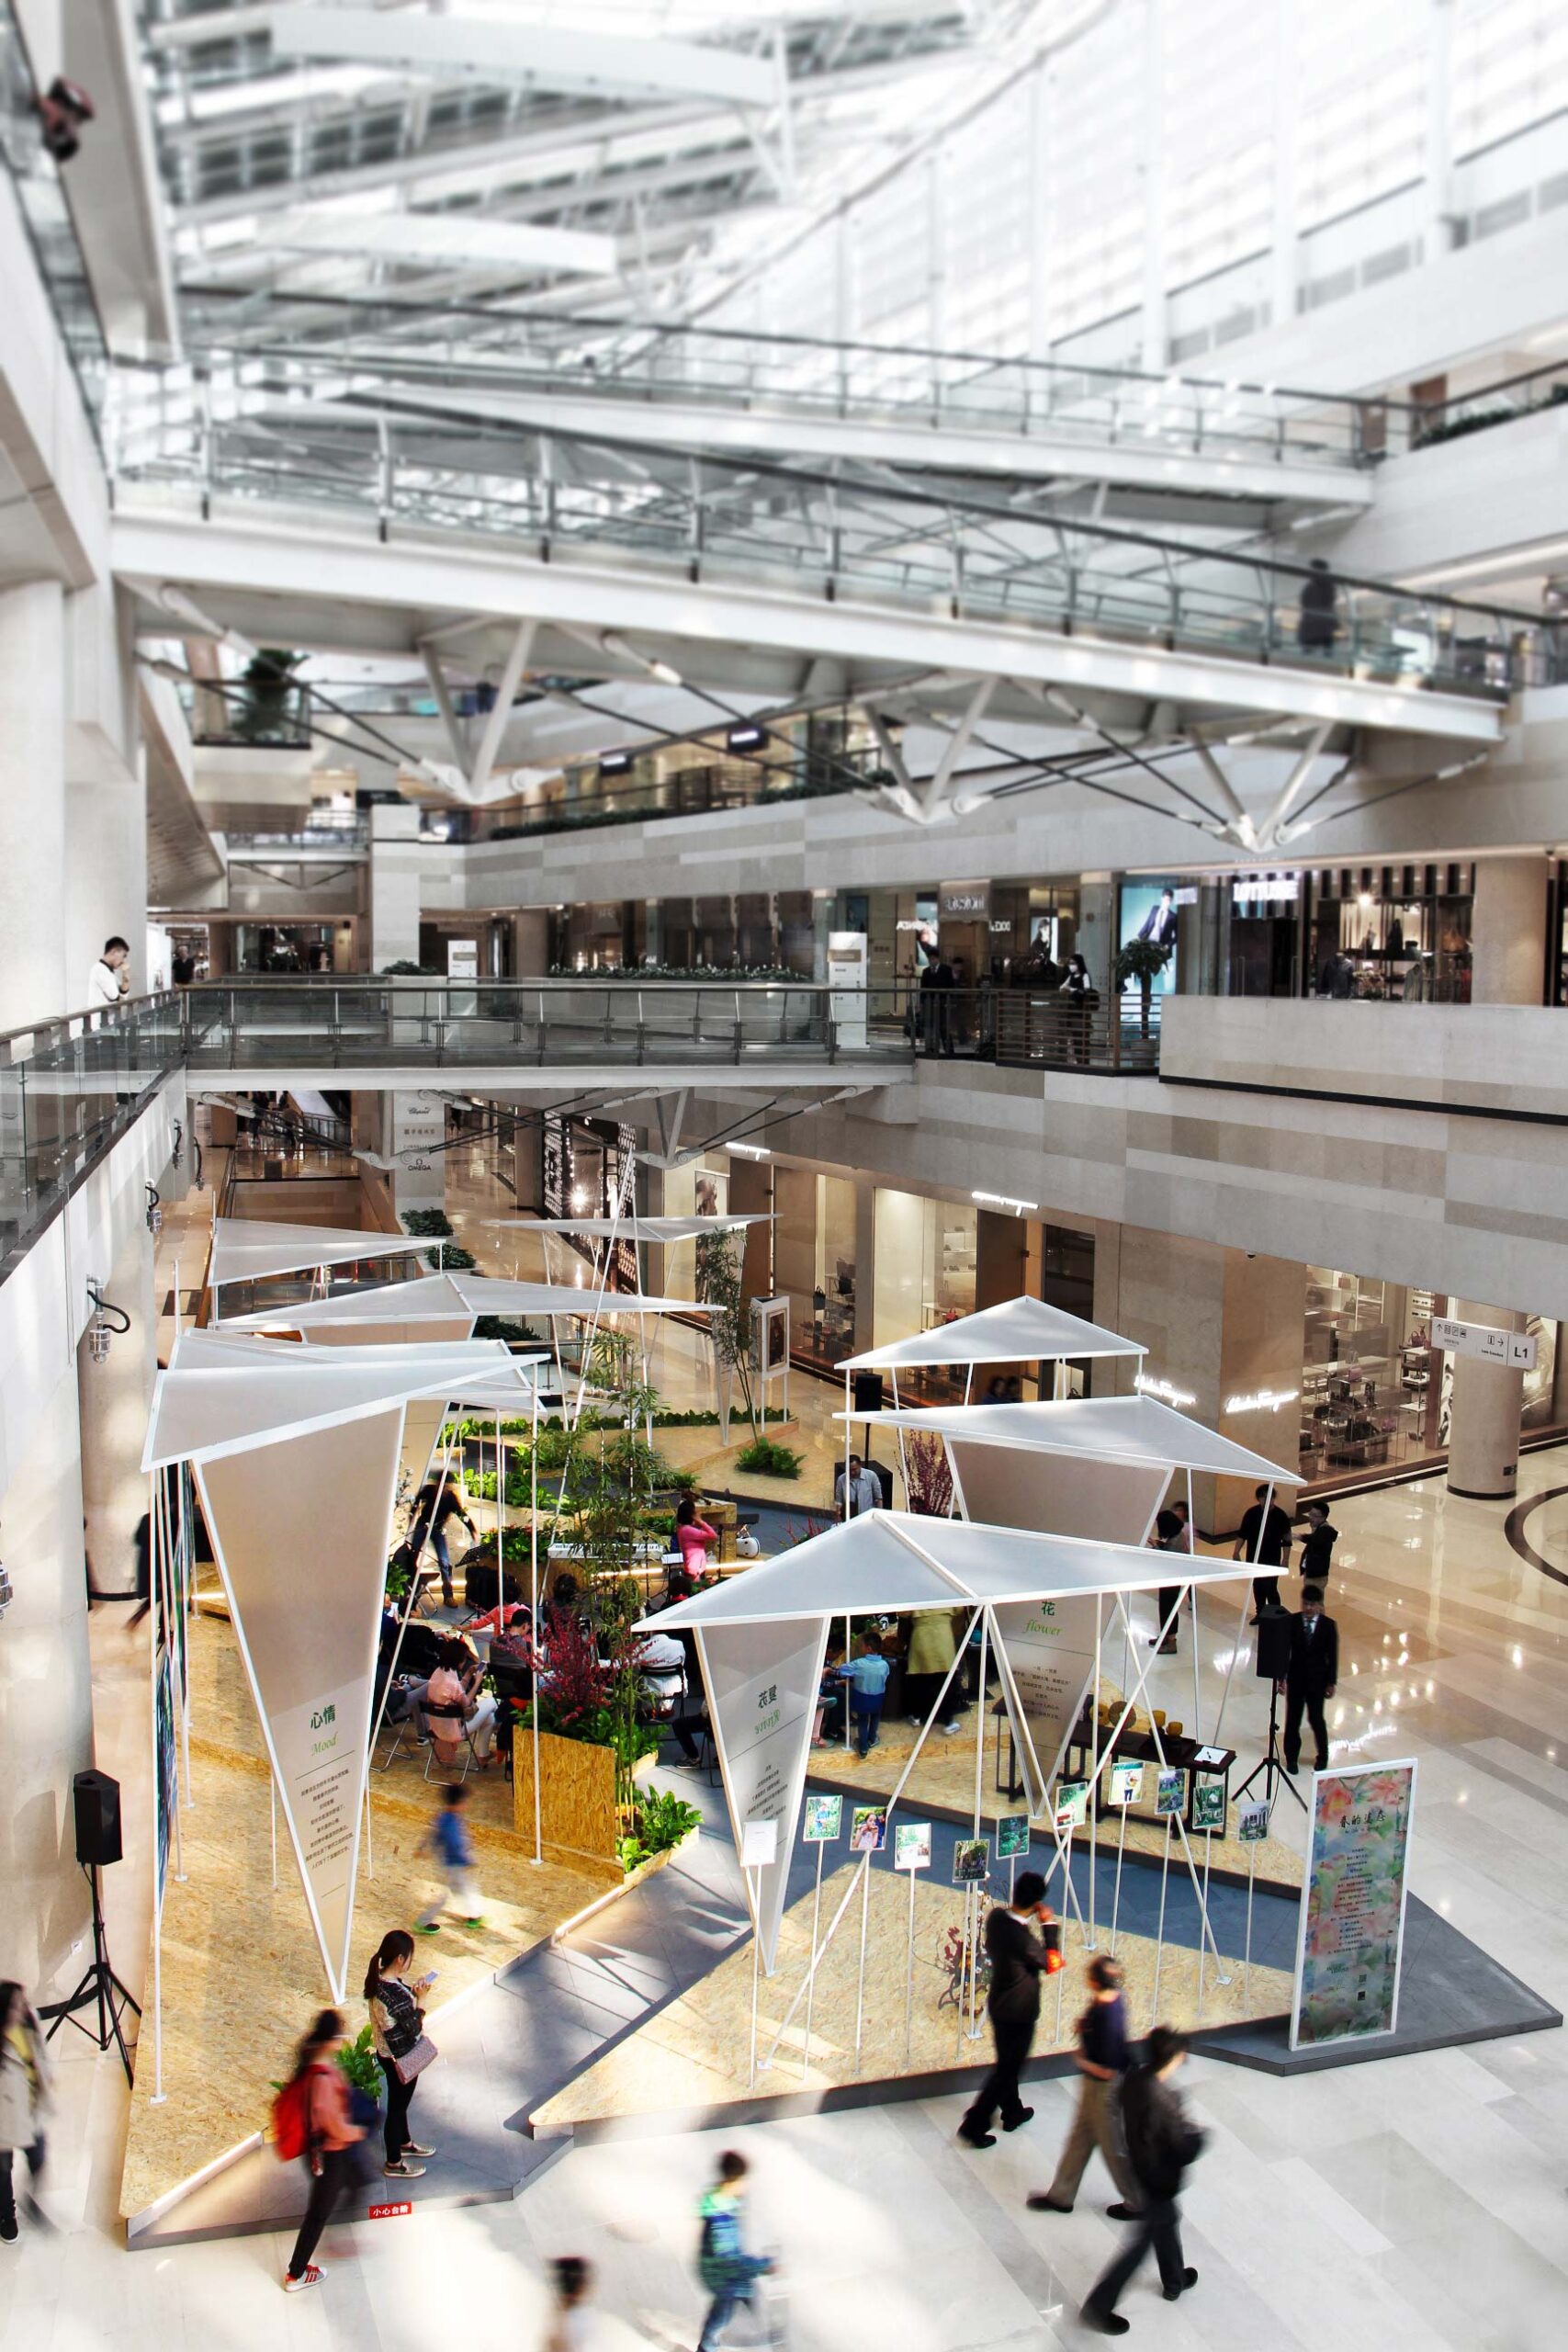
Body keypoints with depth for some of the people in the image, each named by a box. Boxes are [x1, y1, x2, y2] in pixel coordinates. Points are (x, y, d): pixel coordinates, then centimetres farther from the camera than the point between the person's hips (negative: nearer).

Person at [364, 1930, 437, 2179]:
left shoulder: (376, 1980, -8)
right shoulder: (397, 1994, -36)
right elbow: (414, 2028, -27)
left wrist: (413, 1991, -4)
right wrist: (419, 1999, -18)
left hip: (385, 2051, 9)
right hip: (400, 2059, -9)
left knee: (399, 2102, 30)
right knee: (397, 2106, 13)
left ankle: (404, 2144, 52)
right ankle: (393, 2164, 33)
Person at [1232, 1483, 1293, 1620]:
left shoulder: (1280, 1516, -9)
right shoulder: (1251, 1513, -2)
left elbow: (1286, 1540, -6)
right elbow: (1243, 1534, 6)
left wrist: (1285, 1560, -8)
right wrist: (1237, 1552, 2)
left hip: (1272, 1560, -4)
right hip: (1254, 1558, 4)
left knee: (1270, 1588, -8)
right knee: (1257, 1586, 13)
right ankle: (1260, 1613, 27)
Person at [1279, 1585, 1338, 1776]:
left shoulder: (1328, 1625, -7)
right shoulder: (1292, 1622, -6)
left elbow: (1332, 1656, -2)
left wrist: (1331, 1682, -2)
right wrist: (1281, 1677, -2)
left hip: (1317, 1679, -1)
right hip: (1295, 1679, 1)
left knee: (1316, 1718, 6)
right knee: (1293, 1718, 8)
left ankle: (1323, 1756, 28)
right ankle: (1291, 1757, 24)